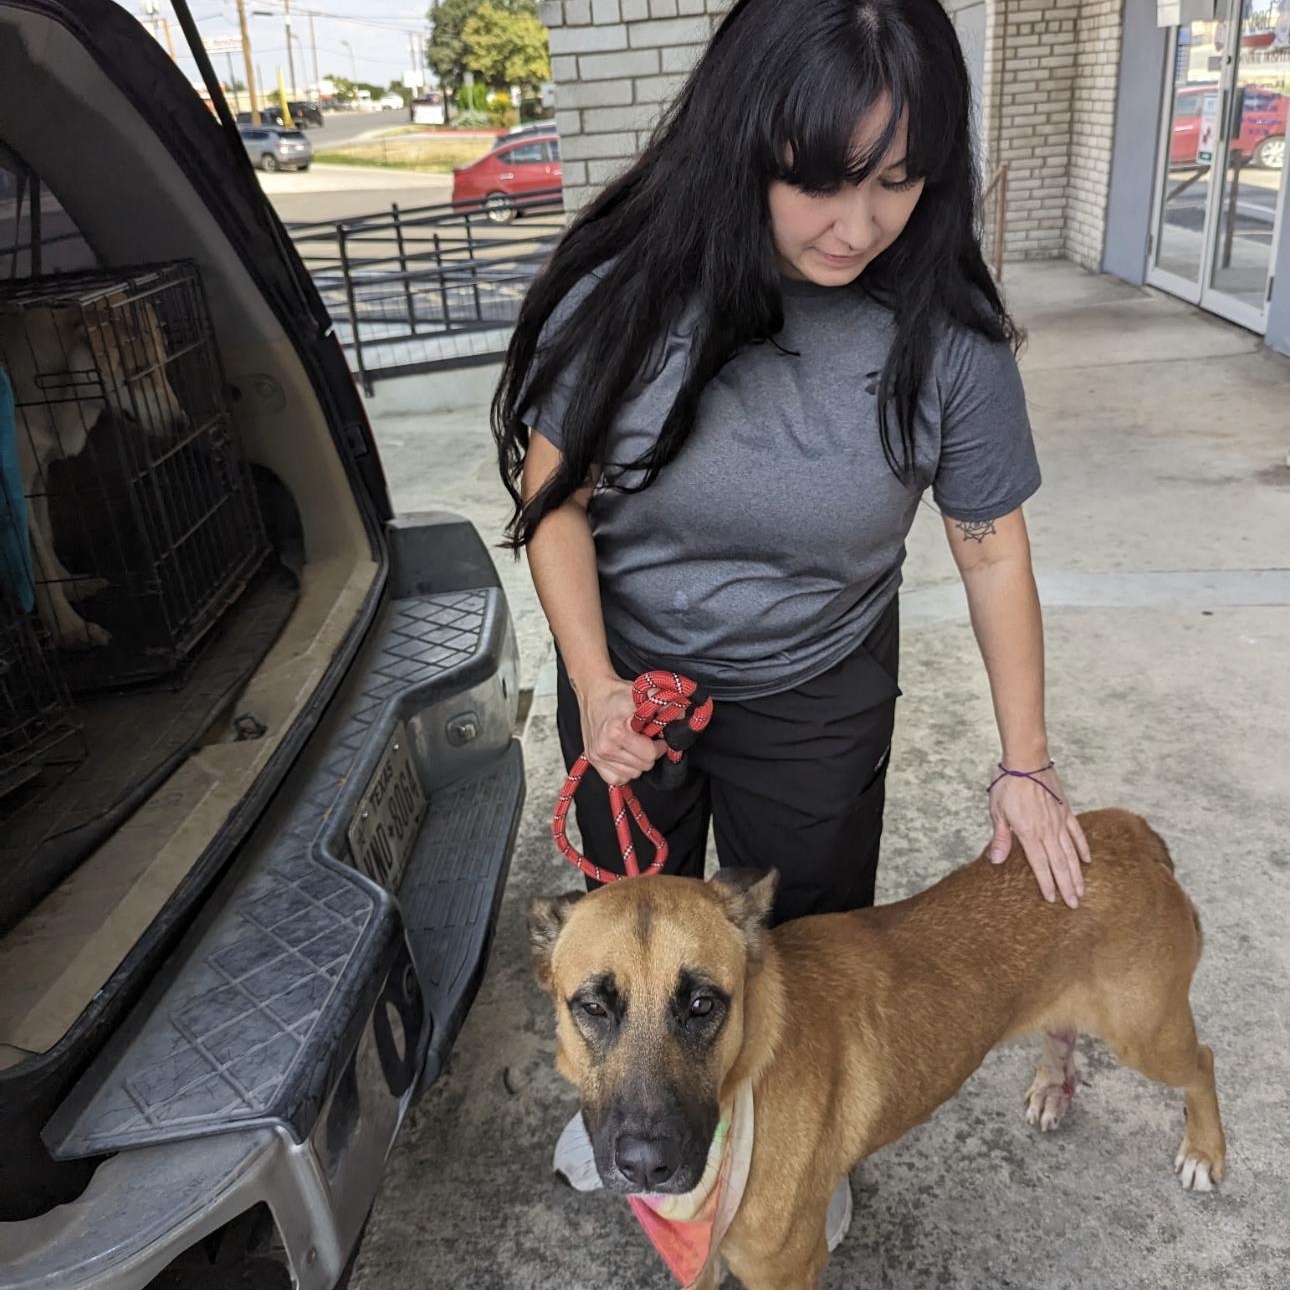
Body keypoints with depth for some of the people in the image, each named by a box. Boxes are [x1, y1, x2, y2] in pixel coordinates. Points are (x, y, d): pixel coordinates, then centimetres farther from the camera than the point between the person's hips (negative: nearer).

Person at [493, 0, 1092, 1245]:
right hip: (627, 679, 1)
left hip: (815, 700, 0)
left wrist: (1026, 763, -4)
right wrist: (594, 685, -23)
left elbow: (992, 547, -8)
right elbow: (555, 494, -11)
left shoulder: (941, 336, -19)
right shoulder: (628, 290, -21)